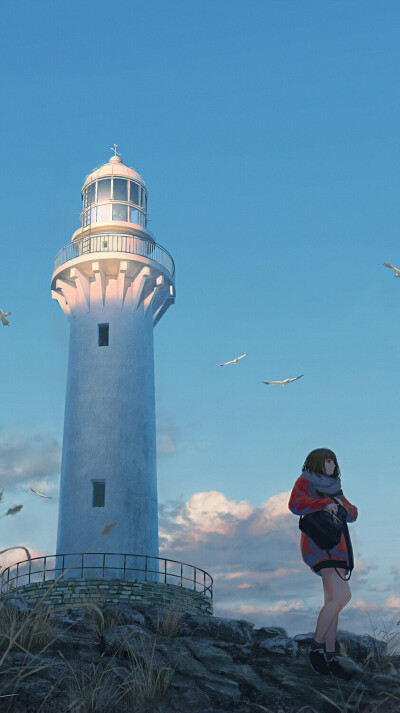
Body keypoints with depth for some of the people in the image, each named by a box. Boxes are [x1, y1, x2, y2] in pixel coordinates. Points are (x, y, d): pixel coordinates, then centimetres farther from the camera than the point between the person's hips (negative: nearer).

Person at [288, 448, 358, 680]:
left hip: (336, 548, 8)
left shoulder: (334, 488, 20)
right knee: (343, 595, -21)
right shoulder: (305, 482, -1)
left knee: (333, 602, 4)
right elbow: (295, 505, -20)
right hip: (317, 545, -8)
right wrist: (324, 503, -18)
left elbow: (352, 514, 15)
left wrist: (343, 507, -6)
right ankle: (315, 648, -10)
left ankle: (330, 657, 8)